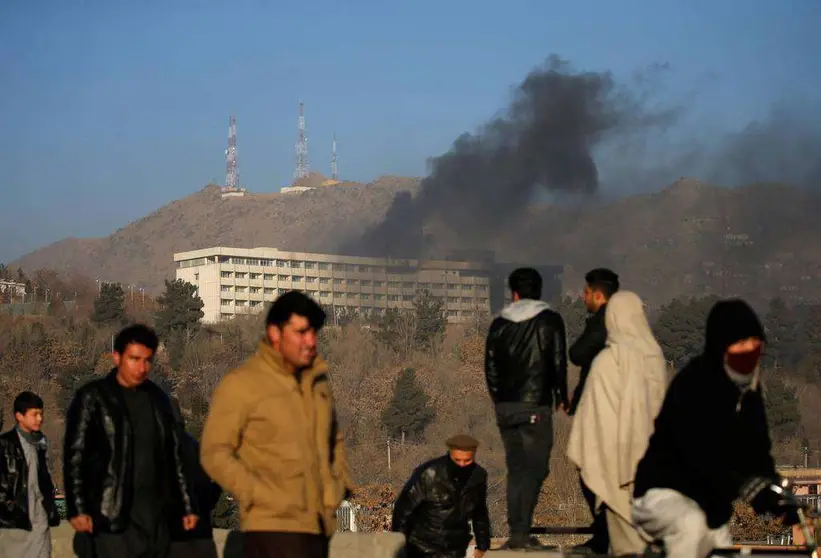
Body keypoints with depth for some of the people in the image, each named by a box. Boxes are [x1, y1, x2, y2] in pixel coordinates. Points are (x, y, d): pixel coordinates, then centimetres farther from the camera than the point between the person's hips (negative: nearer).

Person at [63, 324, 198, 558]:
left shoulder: (158, 399, 14)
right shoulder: (93, 398, -1)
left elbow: (174, 456, 18)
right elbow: (74, 457, -6)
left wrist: (186, 506, 14)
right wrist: (78, 509, -15)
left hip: (155, 514, 5)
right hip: (112, 517, -5)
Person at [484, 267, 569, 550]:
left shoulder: (499, 324, 9)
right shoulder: (549, 320, -2)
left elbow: (490, 367, 11)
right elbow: (558, 362, -4)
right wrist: (561, 397, 7)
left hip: (506, 407, 4)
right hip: (536, 405, -4)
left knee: (515, 468, 11)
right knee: (534, 468, -3)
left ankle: (516, 533, 9)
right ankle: (522, 532, -13)